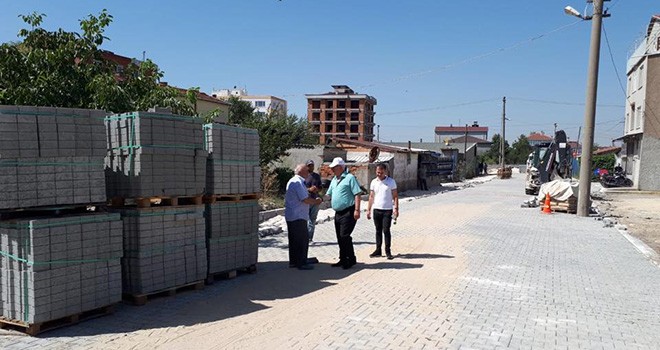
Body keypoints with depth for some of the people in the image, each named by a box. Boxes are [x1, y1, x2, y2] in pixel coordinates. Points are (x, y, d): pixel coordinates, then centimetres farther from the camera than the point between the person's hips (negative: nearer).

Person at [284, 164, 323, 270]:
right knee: (302, 240, -4)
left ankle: (293, 261, 23)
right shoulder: (298, 182, -17)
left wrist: (314, 200, 12)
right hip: (298, 216, -11)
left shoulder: (293, 181, 17)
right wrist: (316, 201, -5)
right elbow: (305, 199, -21)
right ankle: (301, 263, 1)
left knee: (294, 240, 16)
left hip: (291, 216, 11)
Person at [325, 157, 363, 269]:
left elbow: (357, 194, -14)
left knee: (344, 236, -11)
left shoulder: (350, 178, -8)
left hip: (348, 212, -8)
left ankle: (351, 259, 2)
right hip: (338, 213, 8)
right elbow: (329, 195, 24)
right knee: (340, 238, 11)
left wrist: (357, 210, -20)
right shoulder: (334, 180, 17)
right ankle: (343, 259, 22)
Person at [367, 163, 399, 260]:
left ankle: (388, 251, 5)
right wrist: (368, 210, 7)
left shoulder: (391, 182, -2)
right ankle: (378, 250, 16)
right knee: (378, 231, 9)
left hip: (387, 210, -3)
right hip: (376, 209, 3)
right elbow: (371, 197, 10)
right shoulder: (374, 182, 6)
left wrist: (396, 209, -10)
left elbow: (395, 196, -1)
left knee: (386, 230, -4)